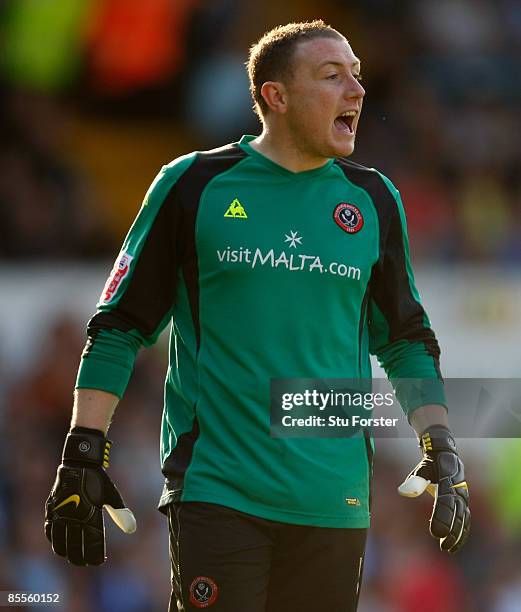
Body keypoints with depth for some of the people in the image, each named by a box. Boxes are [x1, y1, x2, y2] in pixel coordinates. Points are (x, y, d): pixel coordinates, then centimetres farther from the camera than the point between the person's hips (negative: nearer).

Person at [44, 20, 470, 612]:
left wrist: (442, 452, 10)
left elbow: (407, 339, 20)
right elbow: (119, 325, 4)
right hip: (216, 491, -3)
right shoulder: (194, 185, 1)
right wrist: (83, 453, -1)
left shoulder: (373, 201, 11)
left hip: (335, 503, 3)